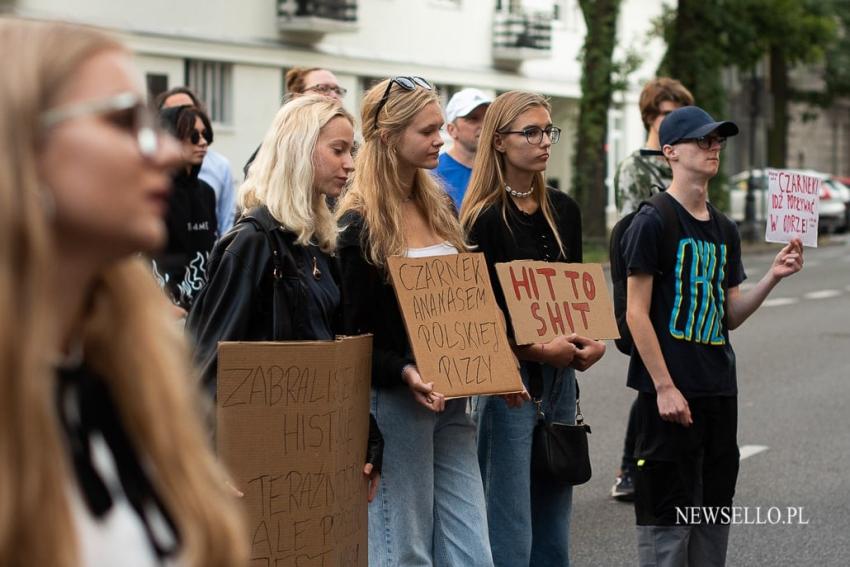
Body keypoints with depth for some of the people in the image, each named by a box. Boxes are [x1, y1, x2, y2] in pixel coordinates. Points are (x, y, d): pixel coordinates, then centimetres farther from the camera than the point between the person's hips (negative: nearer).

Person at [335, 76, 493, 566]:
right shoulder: (359, 226, -10)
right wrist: (405, 373, -25)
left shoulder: (439, 206, 12)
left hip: (451, 398, 7)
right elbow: (352, 332, -10)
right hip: (394, 398, -7)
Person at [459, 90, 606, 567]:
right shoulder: (485, 219, -10)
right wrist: (539, 350, -17)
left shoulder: (563, 210, 10)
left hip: (559, 375, 7)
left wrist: (590, 341, -2)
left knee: (554, 524, 13)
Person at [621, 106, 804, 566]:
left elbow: (730, 316, 14)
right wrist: (664, 387, -16)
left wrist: (773, 276, -1)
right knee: (666, 513, -3)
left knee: (714, 510, 13)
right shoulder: (653, 223, -9)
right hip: (672, 391, -7)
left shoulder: (724, 230, 13)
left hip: (719, 389, 7)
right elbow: (636, 312, -12)